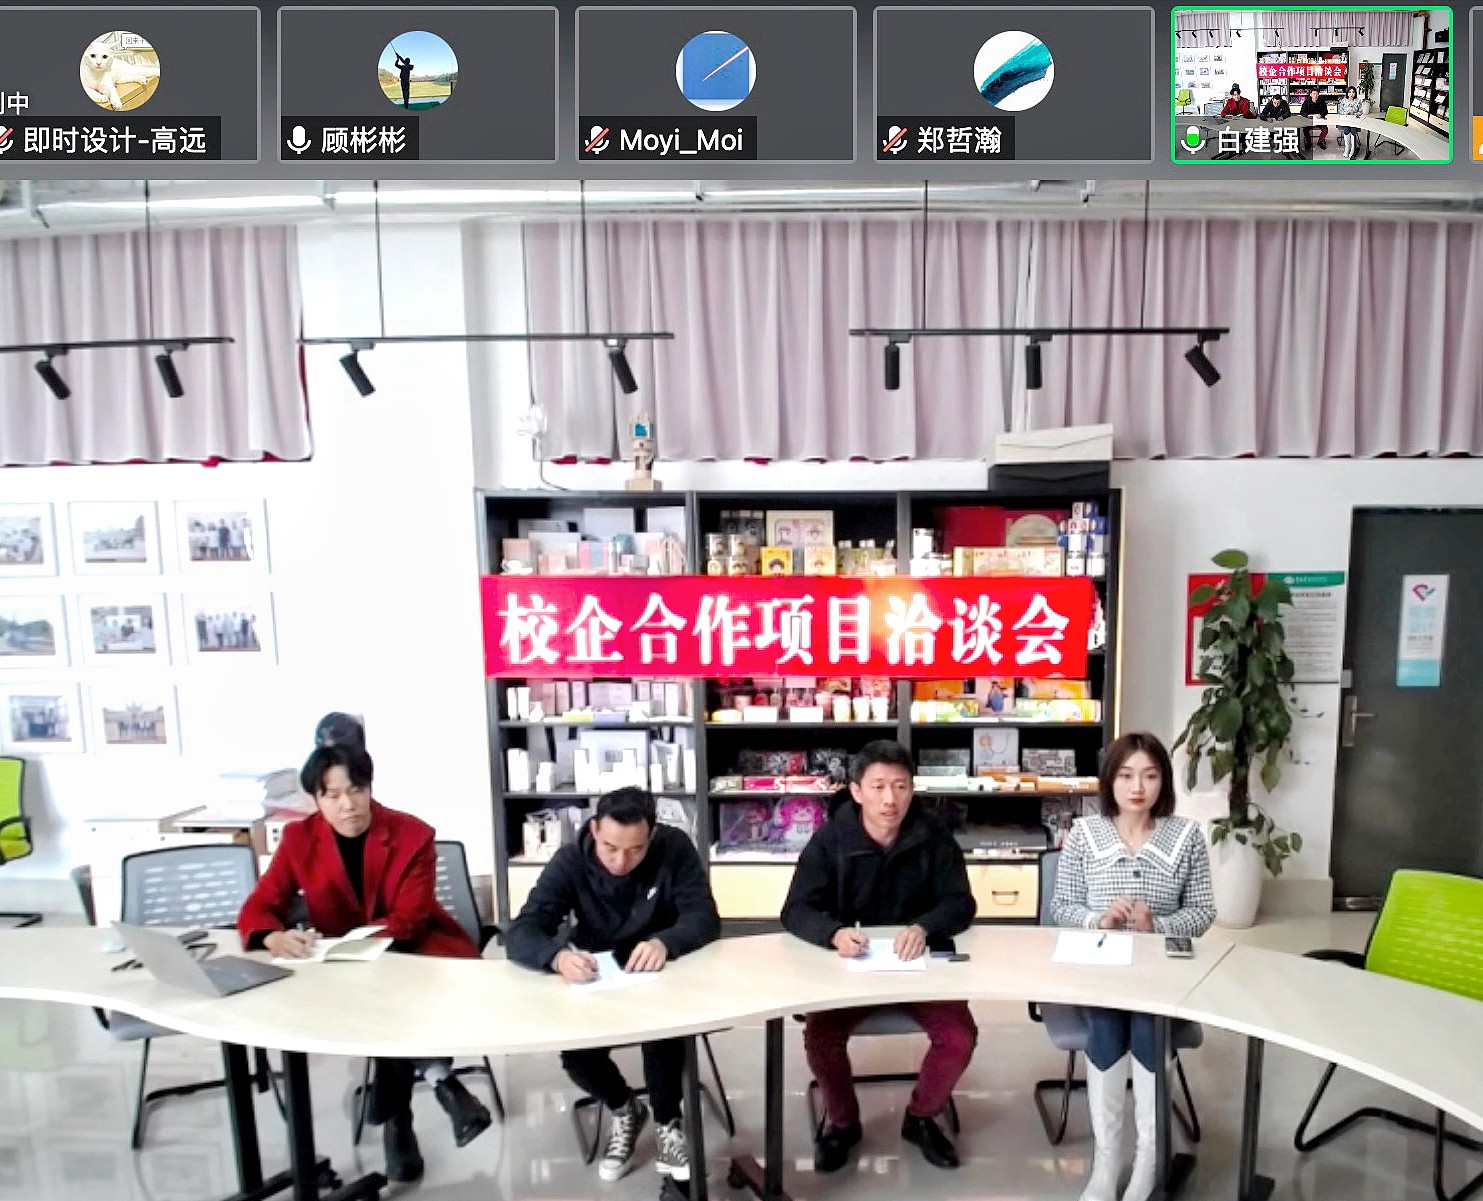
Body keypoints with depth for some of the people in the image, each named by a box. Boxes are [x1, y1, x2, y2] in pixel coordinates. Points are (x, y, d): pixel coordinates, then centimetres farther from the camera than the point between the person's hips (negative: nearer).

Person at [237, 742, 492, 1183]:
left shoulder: (413, 835, -12)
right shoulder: (299, 838, -4)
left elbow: (407, 922, -15)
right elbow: (259, 908, -6)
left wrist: (334, 942, -30)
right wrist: (274, 938, -31)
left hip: (416, 951, -1)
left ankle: (397, 1120, -15)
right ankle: (439, 1078, -17)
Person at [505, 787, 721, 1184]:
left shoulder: (675, 848, -17)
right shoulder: (570, 861, -17)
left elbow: (705, 917, -21)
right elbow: (519, 935, -24)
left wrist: (664, 942, -44)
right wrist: (558, 955, -48)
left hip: (660, 976, -1)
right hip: (595, 981, 2)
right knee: (572, 1050, -21)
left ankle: (667, 1122, 1)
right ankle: (623, 1110, 12)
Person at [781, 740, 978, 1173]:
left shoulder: (934, 836, -6)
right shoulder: (829, 839, -10)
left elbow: (961, 903, -6)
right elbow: (796, 910, -13)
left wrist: (924, 927, -29)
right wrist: (835, 932, -36)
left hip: (921, 965, 1)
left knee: (960, 1037, -19)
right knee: (819, 1037, -23)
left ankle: (921, 1118, 14)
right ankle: (842, 1122, 10)